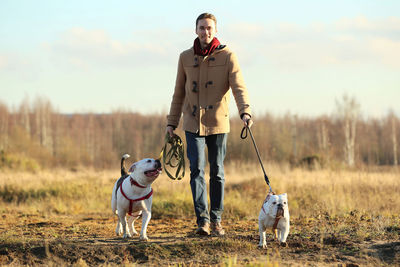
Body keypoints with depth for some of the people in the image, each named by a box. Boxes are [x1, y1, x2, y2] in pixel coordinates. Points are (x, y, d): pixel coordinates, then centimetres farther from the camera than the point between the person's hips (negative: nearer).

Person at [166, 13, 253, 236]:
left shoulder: (227, 56, -3)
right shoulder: (186, 57, 5)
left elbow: (239, 87, -14)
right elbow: (179, 93, 12)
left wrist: (245, 112, -31)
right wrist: (172, 123, 10)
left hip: (218, 123, -1)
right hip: (193, 124, 1)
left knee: (217, 173, 5)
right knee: (197, 170, -10)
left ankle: (216, 220, 17)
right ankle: (203, 220, -12)